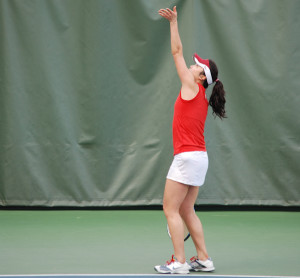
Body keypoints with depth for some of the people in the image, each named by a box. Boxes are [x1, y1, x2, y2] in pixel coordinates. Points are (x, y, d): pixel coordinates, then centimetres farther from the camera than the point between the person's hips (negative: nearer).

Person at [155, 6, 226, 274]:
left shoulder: (192, 87, -6)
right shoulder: (201, 99, 17)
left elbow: (177, 52, -4)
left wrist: (174, 22, 2)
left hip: (187, 157, -9)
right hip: (198, 157, 9)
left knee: (170, 209, -5)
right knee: (186, 211, 13)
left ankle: (179, 262, -6)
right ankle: (204, 259, 13)